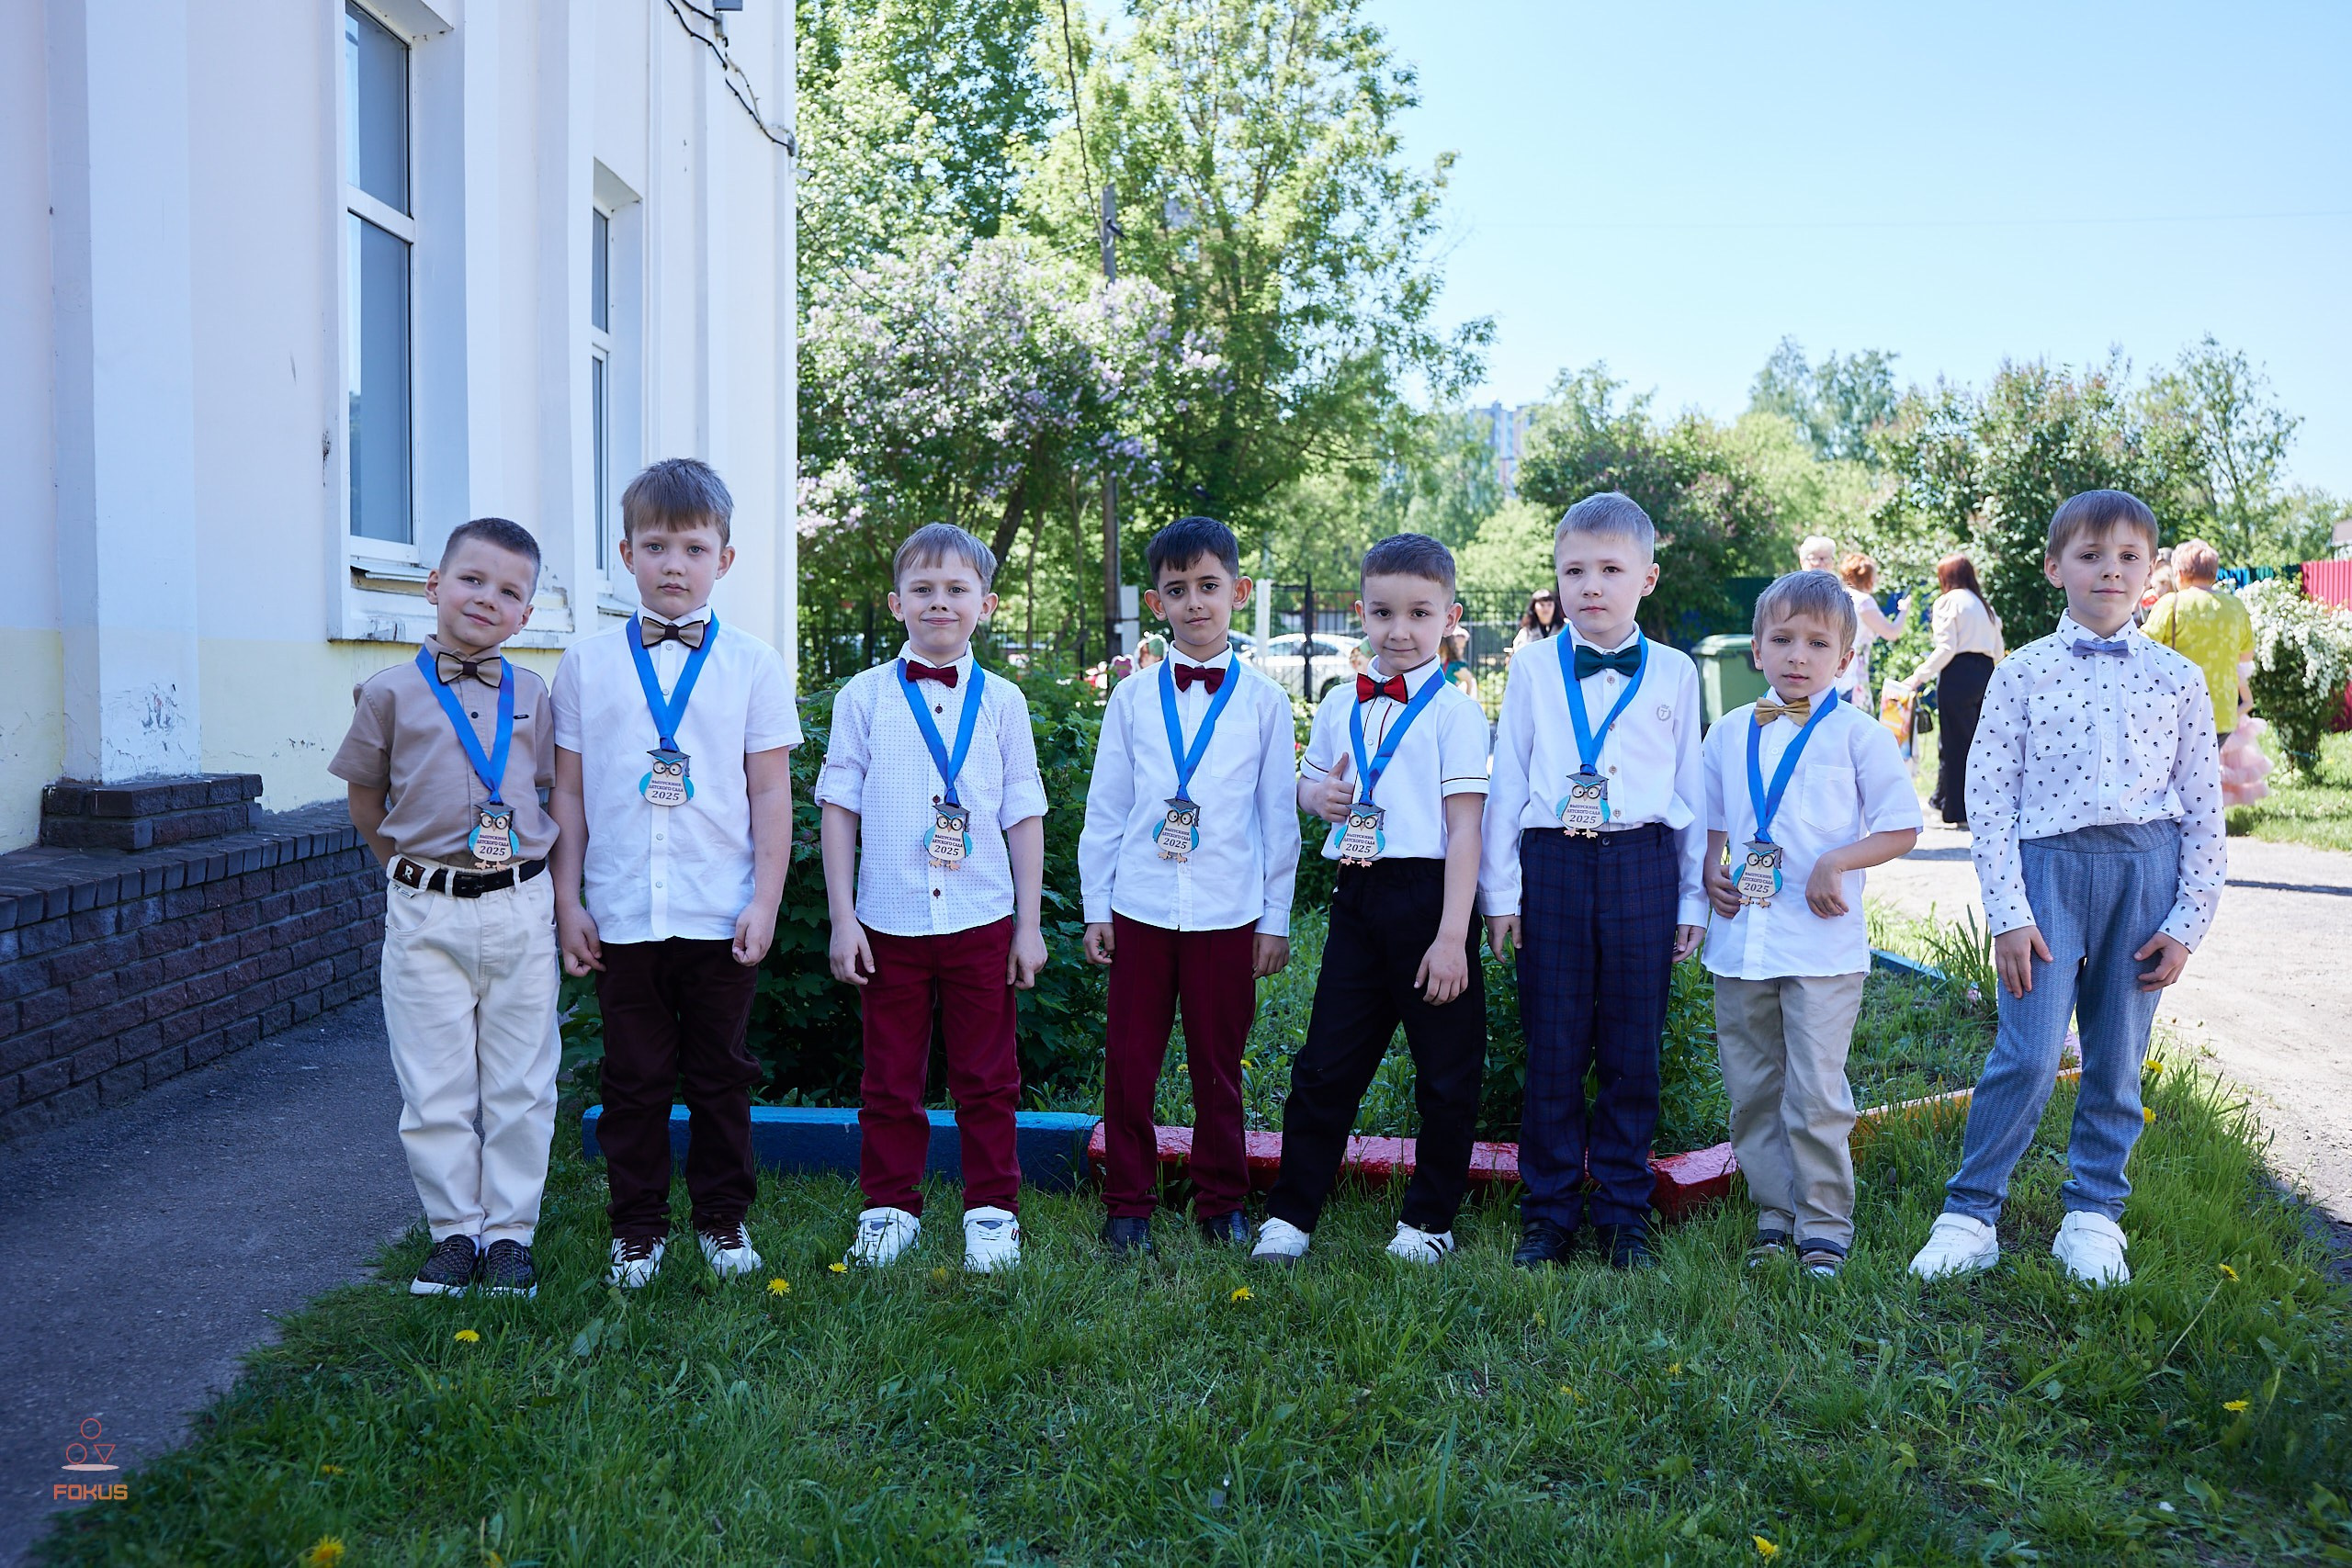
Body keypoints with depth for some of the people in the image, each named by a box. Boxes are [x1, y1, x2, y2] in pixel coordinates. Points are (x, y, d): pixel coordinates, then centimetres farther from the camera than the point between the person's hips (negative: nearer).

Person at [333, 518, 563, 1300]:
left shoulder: (531, 695, 6)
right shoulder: (391, 693, 0)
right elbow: (365, 804, 9)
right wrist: (417, 868, 6)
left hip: (520, 910, 1)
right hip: (426, 915, -1)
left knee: (521, 1084, 6)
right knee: (434, 1088, 5)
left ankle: (510, 1232, 18)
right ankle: (454, 1231, 19)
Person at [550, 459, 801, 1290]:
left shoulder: (753, 663, 1)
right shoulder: (586, 664, 4)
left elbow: (771, 792, 0)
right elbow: (568, 791, 6)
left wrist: (765, 901, -5)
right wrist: (568, 901, 2)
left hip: (722, 915, -1)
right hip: (621, 915, 1)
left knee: (720, 1075, 10)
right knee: (634, 1079, 9)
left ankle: (723, 1218, 25)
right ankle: (637, 1227, 23)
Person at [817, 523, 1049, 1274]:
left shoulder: (1001, 701, 4)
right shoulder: (864, 697, 2)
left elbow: (1025, 816, 6)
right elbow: (839, 808, 3)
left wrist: (1029, 924, 3)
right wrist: (842, 917, -2)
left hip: (981, 922, 0)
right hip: (889, 923, 0)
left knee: (986, 1076, 8)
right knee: (890, 1078, 10)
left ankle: (992, 1209, 21)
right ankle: (890, 1209, 24)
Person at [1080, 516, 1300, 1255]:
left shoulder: (1263, 700, 3)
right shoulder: (1132, 698, 5)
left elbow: (1279, 815, 5)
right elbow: (1105, 809, 9)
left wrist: (1276, 918, 3)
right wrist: (1095, 906, 6)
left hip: (1228, 913, -1)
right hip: (1140, 909, 1)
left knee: (1219, 1066, 8)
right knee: (1129, 1064, 5)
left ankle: (1220, 1202, 23)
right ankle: (1128, 1204, 18)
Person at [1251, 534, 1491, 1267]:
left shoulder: (1454, 711, -5)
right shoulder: (1339, 705, 10)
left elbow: (1464, 829, -9)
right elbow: (1310, 783, 25)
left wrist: (1452, 936, -15)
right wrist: (1319, 795, -1)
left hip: (1426, 894, -4)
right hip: (1357, 895, 4)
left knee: (1445, 1071, 7)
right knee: (1326, 1063, 7)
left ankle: (1429, 1218, 22)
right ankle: (1290, 1213, 17)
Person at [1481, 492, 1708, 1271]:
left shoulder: (1675, 673, 7)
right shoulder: (1534, 673, 5)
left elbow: (1691, 789, 11)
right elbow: (1506, 785, 7)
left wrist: (1693, 896, 9)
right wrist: (1500, 890, 4)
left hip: (1642, 865, 1)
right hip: (1552, 864, 0)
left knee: (1633, 1053, 6)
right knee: (1553, 1053, 3)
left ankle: (1623, 1214, 19)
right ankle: (1548, 1214, 16)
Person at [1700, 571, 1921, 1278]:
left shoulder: (1856, 733, -1)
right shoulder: (1727, 734, 10)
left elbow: (1902, 827, 0)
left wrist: (1837, 862, -14)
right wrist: (1709, 874, 1)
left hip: (1823, 943, -4)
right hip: (1740, 941, 4)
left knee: (1816, 1092, -5)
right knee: (1751, 1091, 9)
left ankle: (1824, 1222, 10)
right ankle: (1774, 1213, 22)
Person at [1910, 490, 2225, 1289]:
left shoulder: (2178, 678, 7)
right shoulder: (2023, 673, 1)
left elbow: (2204, 810, 8)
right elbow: (1988, 796, -1)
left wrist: (2188, 922, 2)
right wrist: (2008, 914, -7)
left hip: (2146, 870, 2)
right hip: (2049, 864, -2)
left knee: (2116, 1060, 8)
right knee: (2028, 1052, -9)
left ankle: (2093, 1215, 23)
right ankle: (1969, 1214, 4)